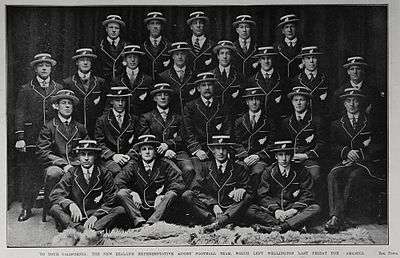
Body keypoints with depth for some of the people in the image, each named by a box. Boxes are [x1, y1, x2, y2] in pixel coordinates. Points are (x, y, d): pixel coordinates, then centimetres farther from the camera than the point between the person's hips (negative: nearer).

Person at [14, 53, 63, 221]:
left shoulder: (59, 88, 12)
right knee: (29, 174, 1)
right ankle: (27, 208, 10)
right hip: (31, 139, -1)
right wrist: (19, 137, -9)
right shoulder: (26, 90, 8)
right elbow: (19, 114, 1)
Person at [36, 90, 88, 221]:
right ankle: (47, 212, -19)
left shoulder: (80, 128, 18)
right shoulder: (48, 127, 6)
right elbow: (43, 153, -4)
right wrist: (64, 164, -17)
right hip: (53, 165, -3)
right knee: (54, 173, -38)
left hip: (75, 165, 3)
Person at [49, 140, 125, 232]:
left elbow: (110, 202, -1)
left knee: (120, 210, -24)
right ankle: (80, 230, -44)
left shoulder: (104, 174, 3)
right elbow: (55, 195, -5)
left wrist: (95, 216, -18)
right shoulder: (71, 173, 5)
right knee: (55, 208, -25)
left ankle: (93, 230, -42)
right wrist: (70, 204, -26)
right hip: (75, 219, 0)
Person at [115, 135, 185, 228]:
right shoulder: (134, 165, 5)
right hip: (138, 208, 1)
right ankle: (140, 223, -35)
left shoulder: (164, 165, 4)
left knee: (172, 194, -27)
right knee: (121, 193, -22)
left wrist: (162, 195, -19)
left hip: (158, 208, 0)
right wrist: (133, 193, -21)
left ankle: (151, 223, -37)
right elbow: (119, 180, -6)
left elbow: (178, 183, -5)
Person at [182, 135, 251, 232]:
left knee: (247, 197, -26)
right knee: (187, 195, -20)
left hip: (230, 209, 0)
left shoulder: (238, 168, 9)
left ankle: (219, 222, -43)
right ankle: (213, 220, -37)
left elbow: (249, 187, 6)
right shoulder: (205, 166, 10)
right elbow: (196, 188, -2)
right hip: (208, 207, 0)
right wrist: (213, 205, -18)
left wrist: (241, 190, -21)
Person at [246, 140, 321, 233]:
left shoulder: (300, 170, 5)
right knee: (250, 211, -26)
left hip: (293, 210, 0)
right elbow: (263, 195, -2)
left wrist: (294, 209, -18)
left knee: (315, 208, -27)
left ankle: (279, 227, -41)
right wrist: (276, 210, -20)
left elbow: (307, 194, 0)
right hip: (273, 210, 0)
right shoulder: (268, 172, 6)